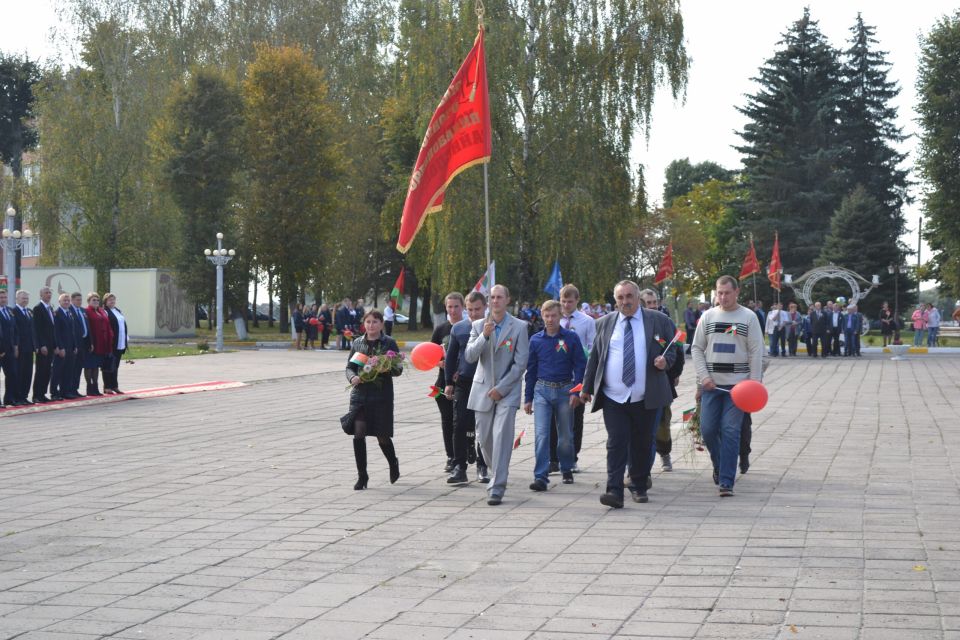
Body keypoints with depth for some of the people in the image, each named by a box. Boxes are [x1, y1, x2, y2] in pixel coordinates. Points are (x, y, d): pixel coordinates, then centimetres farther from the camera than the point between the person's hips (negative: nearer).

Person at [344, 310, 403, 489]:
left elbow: (398, 369, -1)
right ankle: (362, 475, 3)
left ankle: (393, 464, 34)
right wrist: (352, 377, -10)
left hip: (382, 395, -2)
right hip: (360, 393, 2)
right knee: (358, 433, -7)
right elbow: (350, 366, 11)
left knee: (382, 436, 4)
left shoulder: (389, 343, 0)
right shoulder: (357, 343, 9)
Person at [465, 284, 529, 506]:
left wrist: (501, 388, -11)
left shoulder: (519, 327, -3)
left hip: (507, 390, -3)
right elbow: (469, 356, -4)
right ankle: (497, 473, 35)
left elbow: (520, 363, -6)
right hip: (483, 389, 3)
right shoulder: (478, 326, 6)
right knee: (484, 437, 9)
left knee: (502, 436, -14)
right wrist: (484, 335, -19)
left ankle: (497, 488, -14)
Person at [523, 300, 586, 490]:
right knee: (541, 434, -10)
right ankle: (541, 477, -12)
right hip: (542, 390, 0)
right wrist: (528, 398, 8)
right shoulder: (536, 340, 5)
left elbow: (580, 365, 1)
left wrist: (576, 391, -9)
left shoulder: (571, 338, 0)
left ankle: (567, 470, 30)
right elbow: (530, 370, 10)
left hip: (565, 390, 0)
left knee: (566, 435, 9)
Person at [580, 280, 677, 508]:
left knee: (642, 444, 8)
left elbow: (672, 349, 10)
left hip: (645, 399, 0)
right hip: (613, 398, 0)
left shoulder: (659, 321, 5)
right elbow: (594, 356, 13)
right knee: (616, 443, -8)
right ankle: (614, 491, -13)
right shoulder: (604, 324, 10)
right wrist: (587, 387, 12)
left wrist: (665, 360, -13)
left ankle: (639, 487, 24)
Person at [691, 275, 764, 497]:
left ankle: (726, 482, -4)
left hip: (738, 384, -3)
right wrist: (704, 376, -3)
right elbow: (697, 348, 10)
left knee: (730, 432, -7)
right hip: (712, 384, 3)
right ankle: (719, 466, 28)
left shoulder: (748, 317, 1)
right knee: (707, 429, 1)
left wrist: (754, 383, -7)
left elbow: (756, 352, 0)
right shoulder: (708, 317, 7)